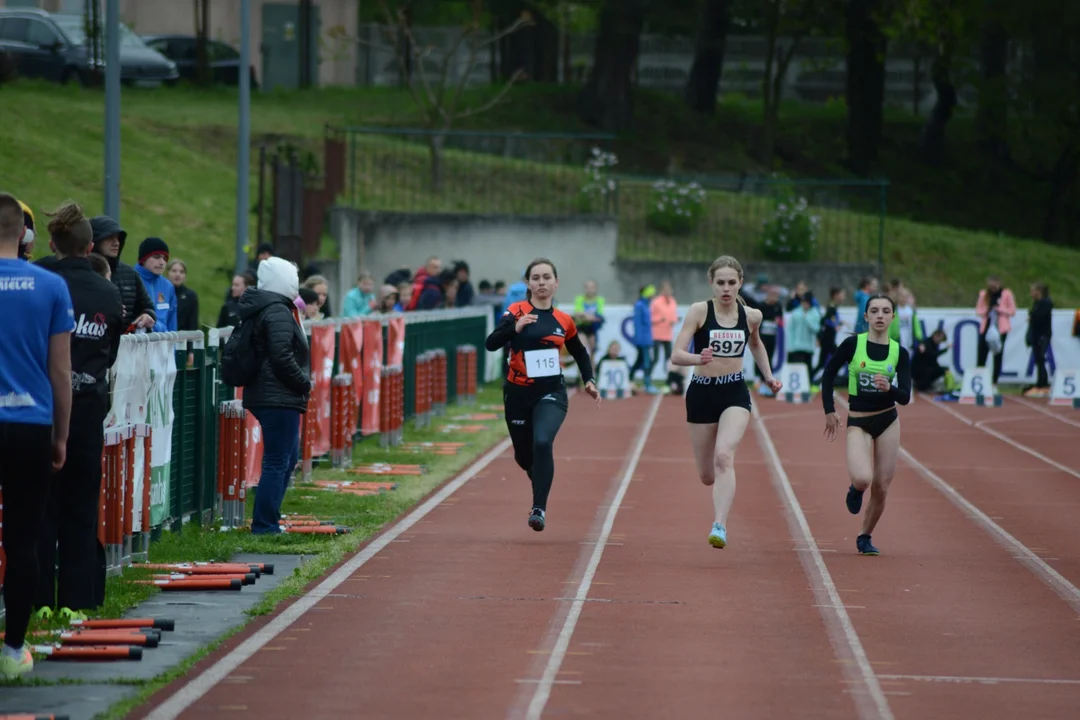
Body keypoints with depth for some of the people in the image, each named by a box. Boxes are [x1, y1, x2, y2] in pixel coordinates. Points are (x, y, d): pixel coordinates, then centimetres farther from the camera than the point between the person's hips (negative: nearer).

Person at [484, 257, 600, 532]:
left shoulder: (564, 321, 3)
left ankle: (539, 509, -21)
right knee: (524, 455, 13)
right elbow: (491, 344, -19)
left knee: (542, 442, -26)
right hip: (518, 394, 0)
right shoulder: (516, 312, -6)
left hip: (551, 394, 0)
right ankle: (540, 489, 48)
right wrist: (515, 327, -34)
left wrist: (589, 381, 7)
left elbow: (580, 353, 21)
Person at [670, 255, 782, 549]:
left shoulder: (751, 316, 2)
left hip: (735, 393, 0)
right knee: (707, 476, 10)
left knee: (724, 456, -26)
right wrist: (698, 359, -34)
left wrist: (769, 376, 18)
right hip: (702, 393, 0)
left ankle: (720, 526, -32)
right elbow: (676, 355, -14)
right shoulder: (699, 311, -8)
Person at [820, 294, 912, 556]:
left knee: (881, 488, 3)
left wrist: (889, 388, -26)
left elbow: (905, 397, -5)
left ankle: (865, 538, 25)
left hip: (888, 422, 3)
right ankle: (855, 490, 14)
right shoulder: (853, 344, -8)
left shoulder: (899, 353, -2)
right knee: (863, 479, -25)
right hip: (859, 422, -3)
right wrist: (829, 411, 0)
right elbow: (828, 374, 3)